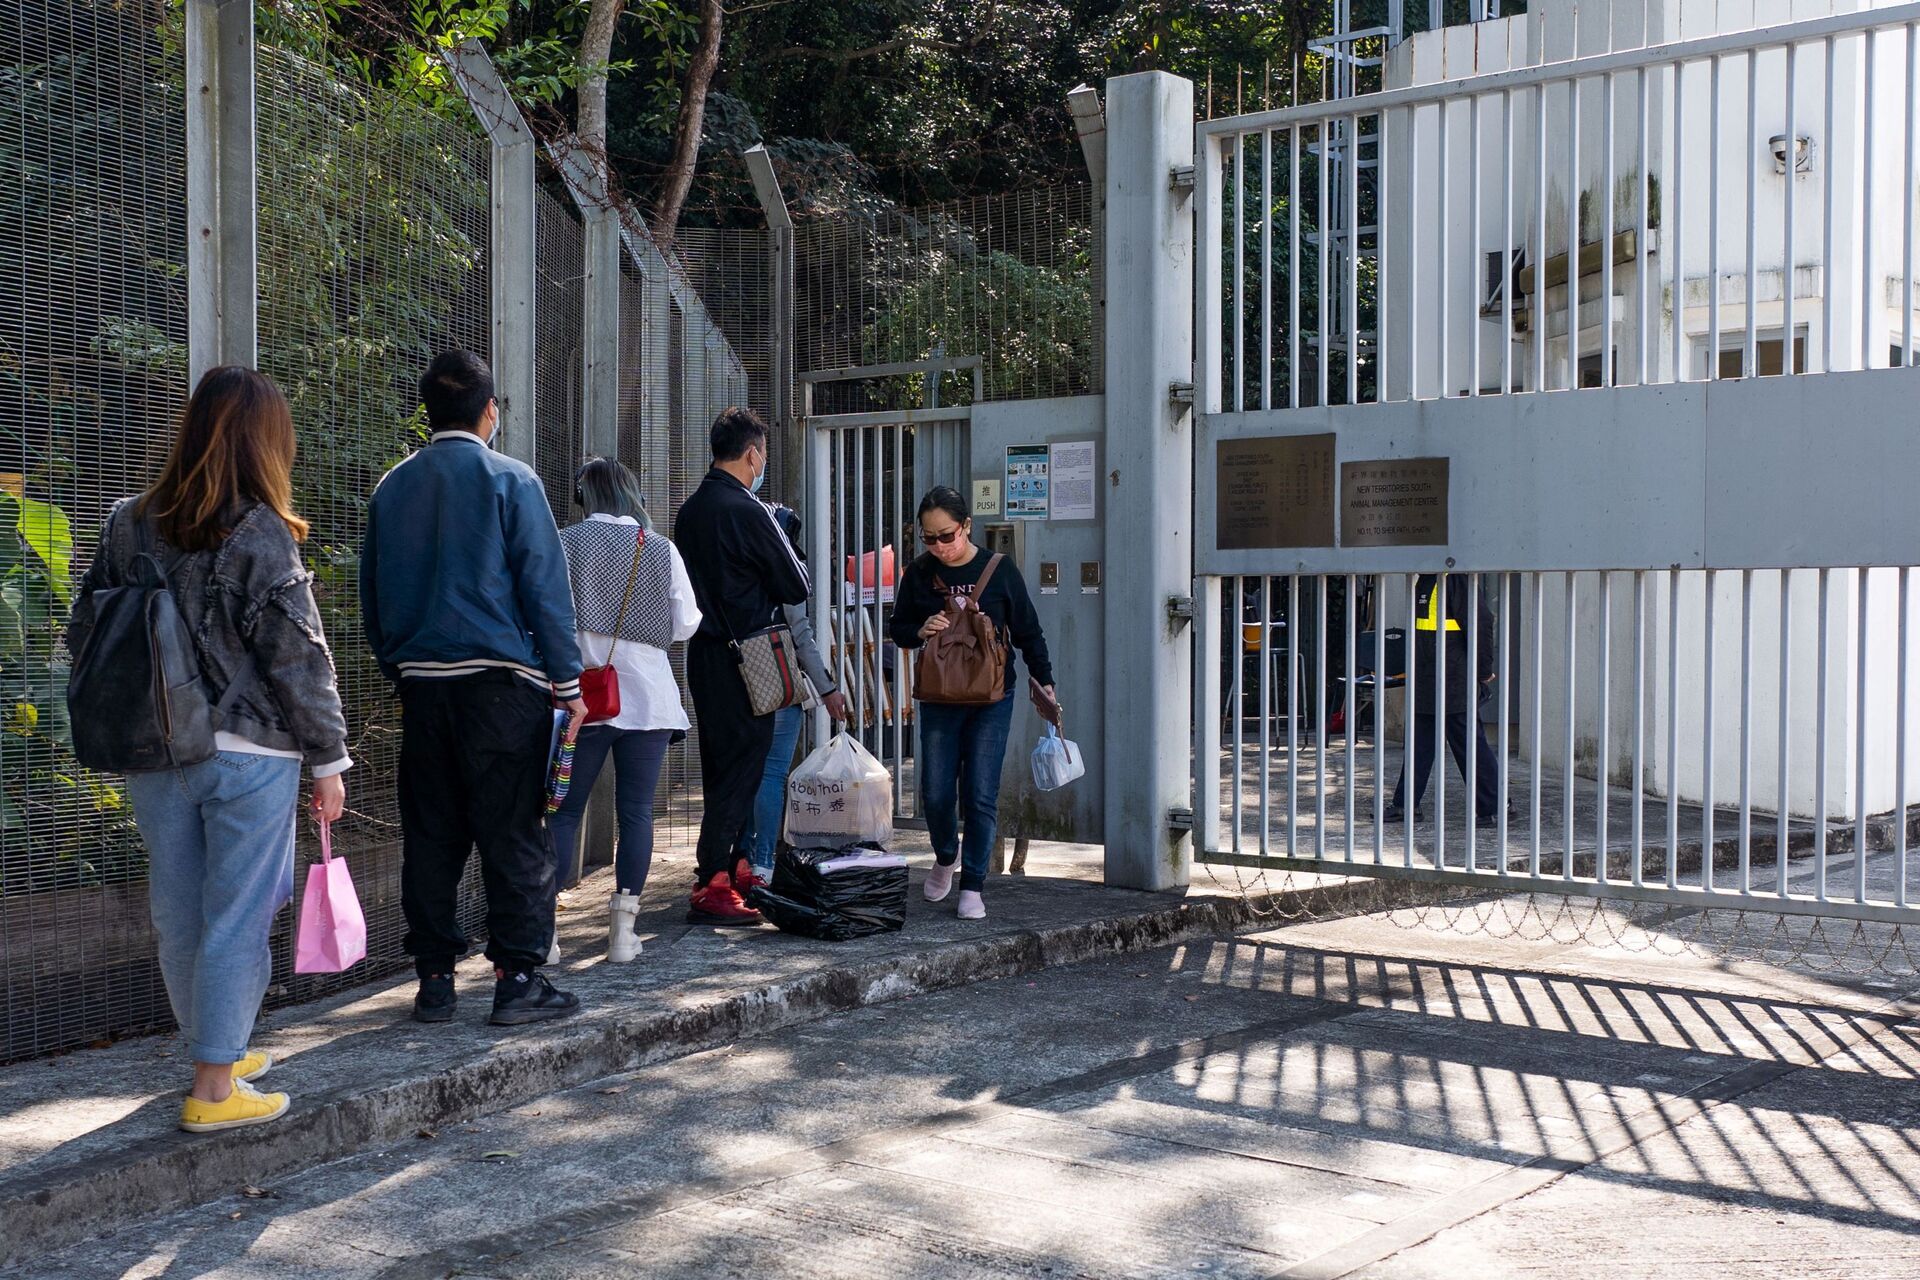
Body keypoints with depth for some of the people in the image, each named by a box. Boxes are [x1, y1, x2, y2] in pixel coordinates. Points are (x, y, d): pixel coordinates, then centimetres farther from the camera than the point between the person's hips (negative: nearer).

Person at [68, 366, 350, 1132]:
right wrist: (328, 759, -3)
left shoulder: (128, 525, 4)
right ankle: (214, 1089, 7)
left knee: (177, 913, 16)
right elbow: (299, 659, -11)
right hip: (248, 754, -5)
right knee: (236, 918, 3)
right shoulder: (260, 536, -12)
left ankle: (219, 1052, 32)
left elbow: (84, 637, 8)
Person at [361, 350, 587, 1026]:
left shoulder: (393, 487, 9)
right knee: (512, 832, 0)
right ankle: (517, 977, 1)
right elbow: (545, 585, -7)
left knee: (430, 835, 10)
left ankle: (434, 978, 14)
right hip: (500, 680, -4)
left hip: (421, 684, 5)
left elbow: (372, 592, 14)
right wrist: (567, 682, -3)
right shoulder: (509, 479, -4)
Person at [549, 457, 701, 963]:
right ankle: (623, 930, 5)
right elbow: (685, 625, 4)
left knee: (564, 812, 6)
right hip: (647, 699, 1)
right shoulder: (661, 549, 2)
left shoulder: (566, 543, -2)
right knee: (637, 812, 5)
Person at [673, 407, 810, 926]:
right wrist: (795, 565, 11)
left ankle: (730, 867, 28)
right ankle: (712, 888, -5)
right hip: (741, 657, -8)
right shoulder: (747, 511, -15)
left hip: (703, 650, 9)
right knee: (742, 766, -4)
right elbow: (796, 587, -9)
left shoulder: (690, 509, 10)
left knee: (722, 764, 17)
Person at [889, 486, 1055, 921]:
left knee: (981, 795, -5)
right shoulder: (919, 574, 0)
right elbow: (897, 628, 10)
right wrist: (921, 632, -12)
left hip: (991, 699, -2)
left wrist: (1043, 683, 5)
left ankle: (972, 885, 6)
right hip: (938, 699, 2)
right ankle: (945, 858, 32)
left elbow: (1028, 632, 5)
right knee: (936, 793, 3)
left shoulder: (999, 570, -4)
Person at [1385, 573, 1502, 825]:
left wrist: (1483, 671, -15)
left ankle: (1493, 808, 7)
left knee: (1470, 745, -2)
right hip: (1426, 685, 10)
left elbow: (1482, 623, -20)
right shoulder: (1423, 580, 13)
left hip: (1456, 685, -10)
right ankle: (1406, 805, 19)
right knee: (1419, 744, 13)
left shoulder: (1457, 579, -17)